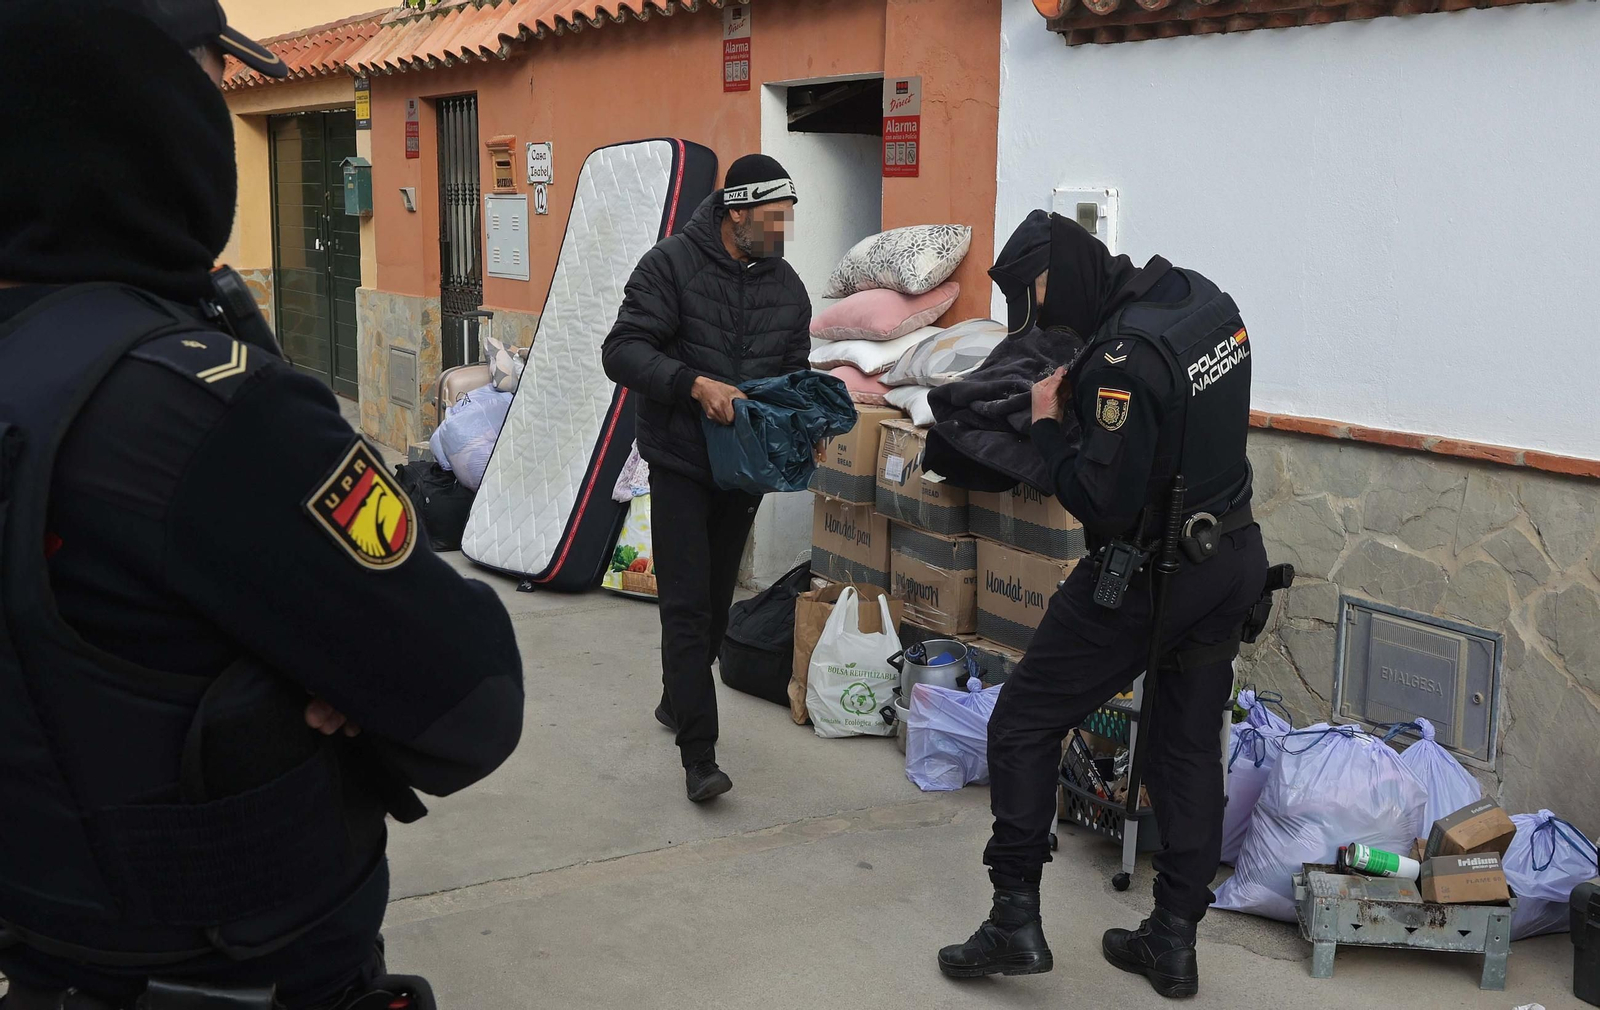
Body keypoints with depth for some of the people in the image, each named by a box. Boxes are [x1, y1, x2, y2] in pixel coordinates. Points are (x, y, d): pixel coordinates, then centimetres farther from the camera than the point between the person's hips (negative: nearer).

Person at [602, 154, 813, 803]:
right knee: (687, 607, -9)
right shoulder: (673, 264, -11)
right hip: (680, 463, -5)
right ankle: (699, 756, -8)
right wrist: (694, 384, -31)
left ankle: (677, 702, 36)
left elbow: (795, 372, 16)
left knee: (715, 603, 15)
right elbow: (623, 350, -17)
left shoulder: (788, 286, 6)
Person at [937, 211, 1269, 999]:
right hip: (1233, 562, 9)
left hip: (1149, 574, -8)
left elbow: (1104, 504, -25)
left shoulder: (1125, 355, -25)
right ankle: (1173, 940, 24)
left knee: (1022, 724, 6)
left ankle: (1016, 920, 10)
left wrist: (1047, 425, -11)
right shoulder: (1207, 299, 2)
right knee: (1190, 746, 15)